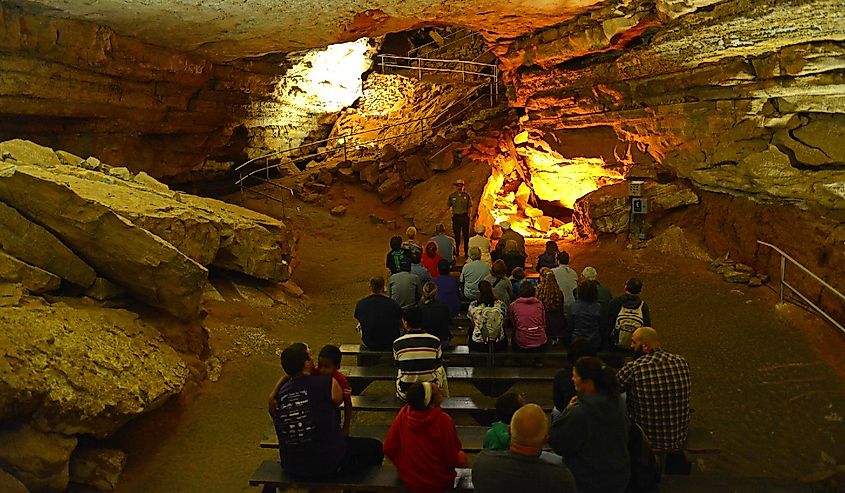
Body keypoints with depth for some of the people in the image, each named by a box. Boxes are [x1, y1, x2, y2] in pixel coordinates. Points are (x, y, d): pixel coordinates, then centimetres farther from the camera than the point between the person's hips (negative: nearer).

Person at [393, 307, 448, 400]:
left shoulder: (397, 343, -10)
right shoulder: (435, 341, -10)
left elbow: (399, 366, 5)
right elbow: (438, 368, -2)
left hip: (405, 394, 0)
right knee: (442, 371, 29)